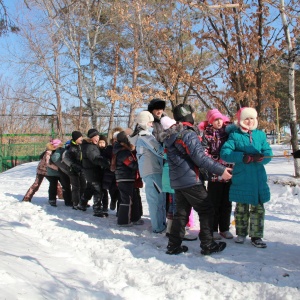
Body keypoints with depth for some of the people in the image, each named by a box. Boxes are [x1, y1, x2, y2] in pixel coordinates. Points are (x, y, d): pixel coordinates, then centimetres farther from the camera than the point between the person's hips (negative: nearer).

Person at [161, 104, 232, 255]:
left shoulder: (170, 135, 12)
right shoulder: (188, 134, -15)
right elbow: (200, 157, -21)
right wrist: (220, 170, -19)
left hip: (177, 181, 8)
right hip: (191, 180, -8)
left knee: (181, 213, 14)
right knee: (207, 211, 3)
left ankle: (174, 245, 15)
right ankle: (208, 245, 6)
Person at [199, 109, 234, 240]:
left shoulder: (228, 131, 8)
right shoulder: (207, 135, -2)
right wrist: (216, 162, -17)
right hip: (214, 174, -4)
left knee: (226, 203, 10)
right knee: (214, 203, 3)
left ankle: (224, 229, 21)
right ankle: (213, 229, 13)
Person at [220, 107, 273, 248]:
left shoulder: (260, 135, 8)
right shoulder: (234, 135, 0)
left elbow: (268, 154, 3)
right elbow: (224, 153, -12)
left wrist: (258, 157, -20)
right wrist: (243, 157, -22)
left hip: (259, 178, 2)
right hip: (241, 178, -2)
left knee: (258, 208, 4)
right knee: (241, 207, 9)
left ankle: (256, 236, 15)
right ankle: (241, 233, 25)